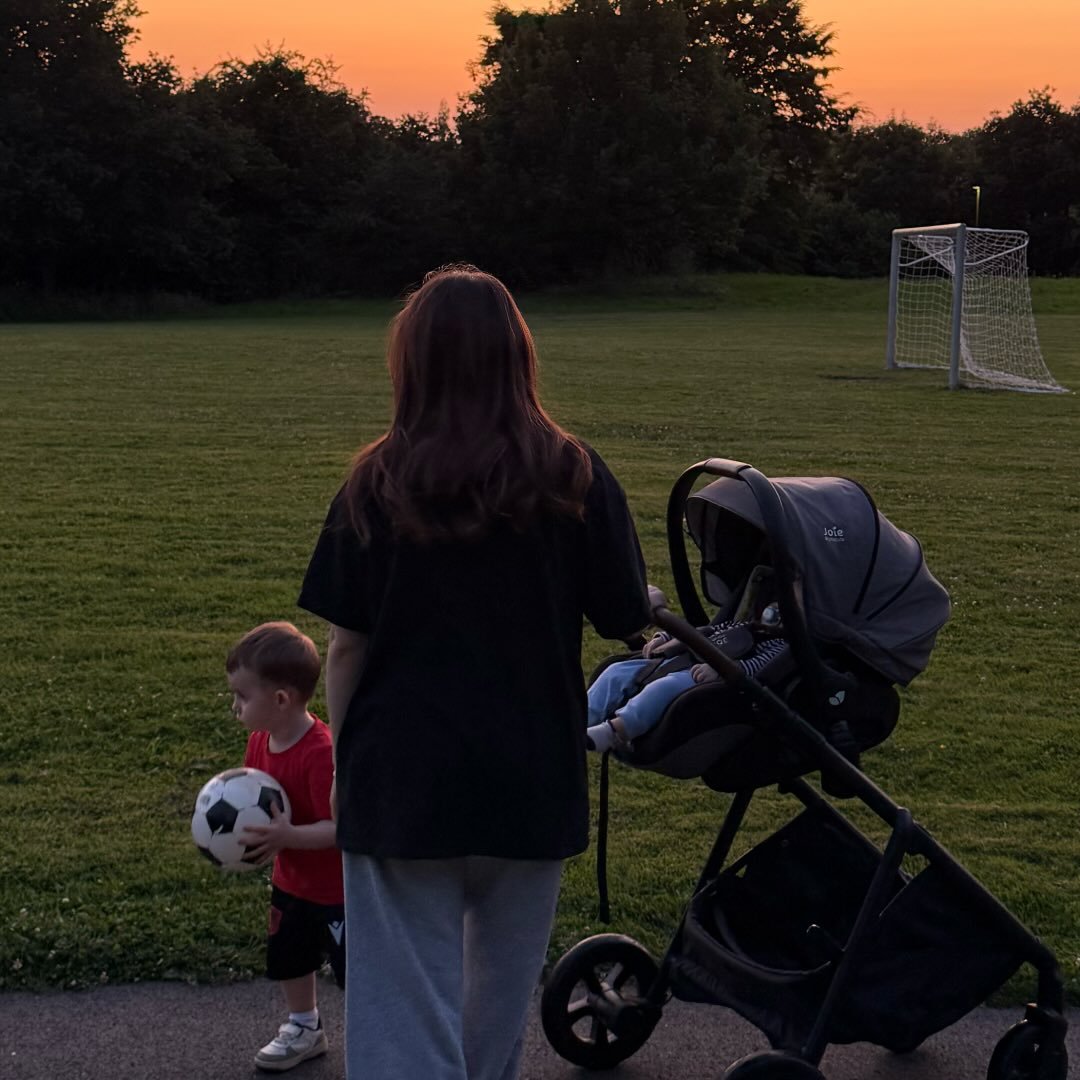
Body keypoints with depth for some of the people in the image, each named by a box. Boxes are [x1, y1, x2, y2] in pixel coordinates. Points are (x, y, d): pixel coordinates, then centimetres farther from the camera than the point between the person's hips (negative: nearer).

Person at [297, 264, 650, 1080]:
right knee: (499, 1006, 22)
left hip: (401, 780, -1)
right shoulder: (574, 478, -6)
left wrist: (344, 754, 8)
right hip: (532, 782, 2)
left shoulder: (379, 484, -7)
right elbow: (623, 620, 0)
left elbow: (346, 644, -5)